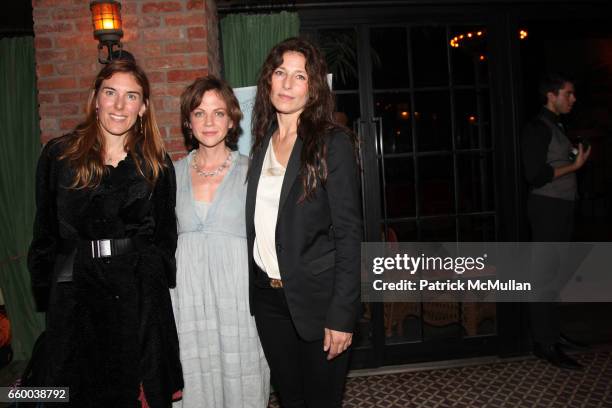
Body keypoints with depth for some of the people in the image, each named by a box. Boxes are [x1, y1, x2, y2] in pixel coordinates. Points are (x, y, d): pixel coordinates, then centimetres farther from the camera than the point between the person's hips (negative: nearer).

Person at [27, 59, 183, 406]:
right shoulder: (58, 155, 3)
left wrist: (158, 283, 3)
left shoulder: (157, 165, 4)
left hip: (142, 299, 0)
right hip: (75, 296, 0)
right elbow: (45, 233, 6)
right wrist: (45, 297, 4)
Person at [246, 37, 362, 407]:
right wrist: (256, 287, 7)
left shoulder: (333, 143, -10)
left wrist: (342, 315, -16)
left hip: (317, 298, -5)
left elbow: (348, 233, -13)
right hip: (268, 295, 5)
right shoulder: (263, 141, 8)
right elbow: (258, 224, 11)